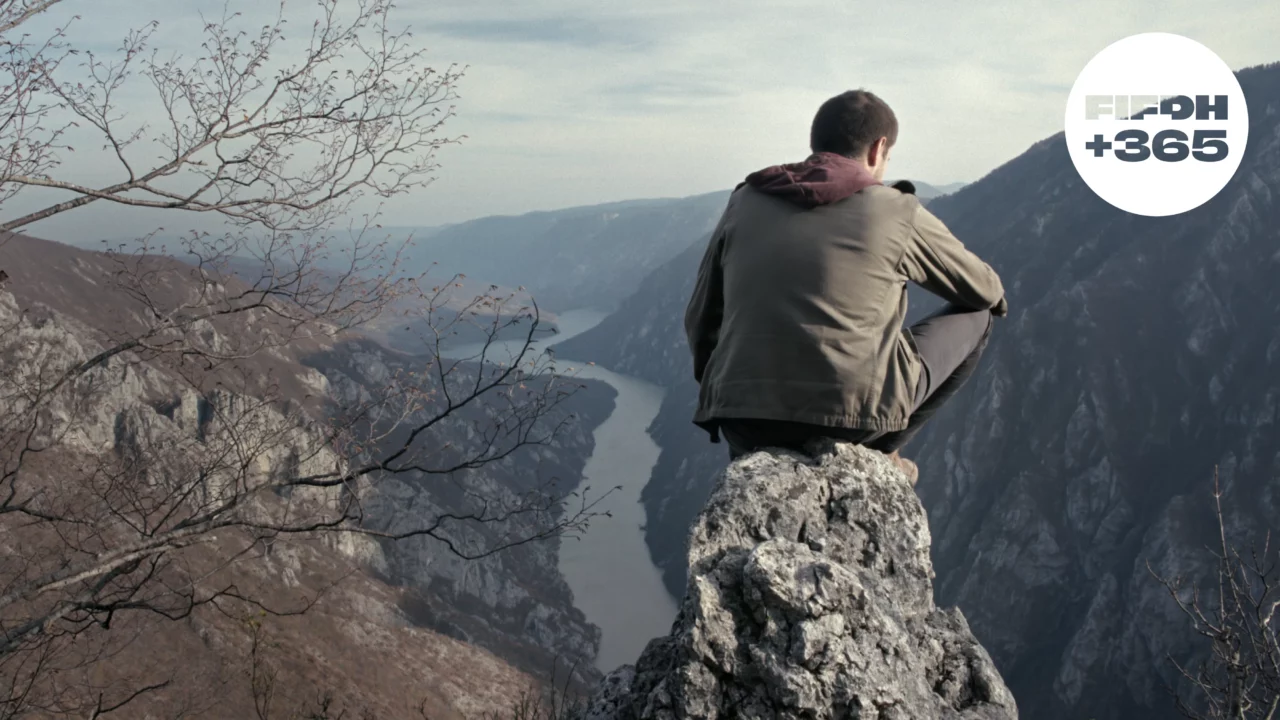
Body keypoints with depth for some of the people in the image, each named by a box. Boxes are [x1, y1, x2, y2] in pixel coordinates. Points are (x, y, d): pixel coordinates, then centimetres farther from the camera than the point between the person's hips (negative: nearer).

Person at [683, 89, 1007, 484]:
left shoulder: (745, 203, 11)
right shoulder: (898, 213, 3)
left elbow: (700, 318, 16)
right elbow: (980, 289, 18)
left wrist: (716, 389, 35)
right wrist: (996, 296, 44)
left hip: (744, 417, 4)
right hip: (855, 411, -4)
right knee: (974, 320, 19)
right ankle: (879, 451, 14)